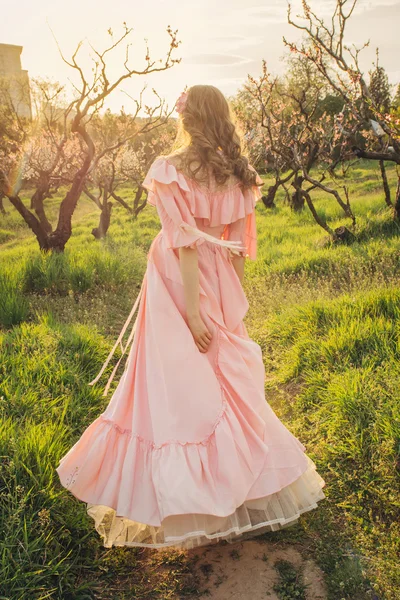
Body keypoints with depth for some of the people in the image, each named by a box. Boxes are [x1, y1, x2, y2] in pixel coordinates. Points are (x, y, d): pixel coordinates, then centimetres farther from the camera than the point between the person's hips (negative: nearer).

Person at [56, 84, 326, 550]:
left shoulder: (173, 172, -13)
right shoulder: (236, 175, 4)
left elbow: (187, 246, -18)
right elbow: (239, 245, 6)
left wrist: (192, 311, -16)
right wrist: (231, 299, 14)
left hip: (180, 285, -6)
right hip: (221, 287, 6)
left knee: (178, 385, 4)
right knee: (227, 378, 17)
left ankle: (191, 493, 16)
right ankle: (247, 477, 30)